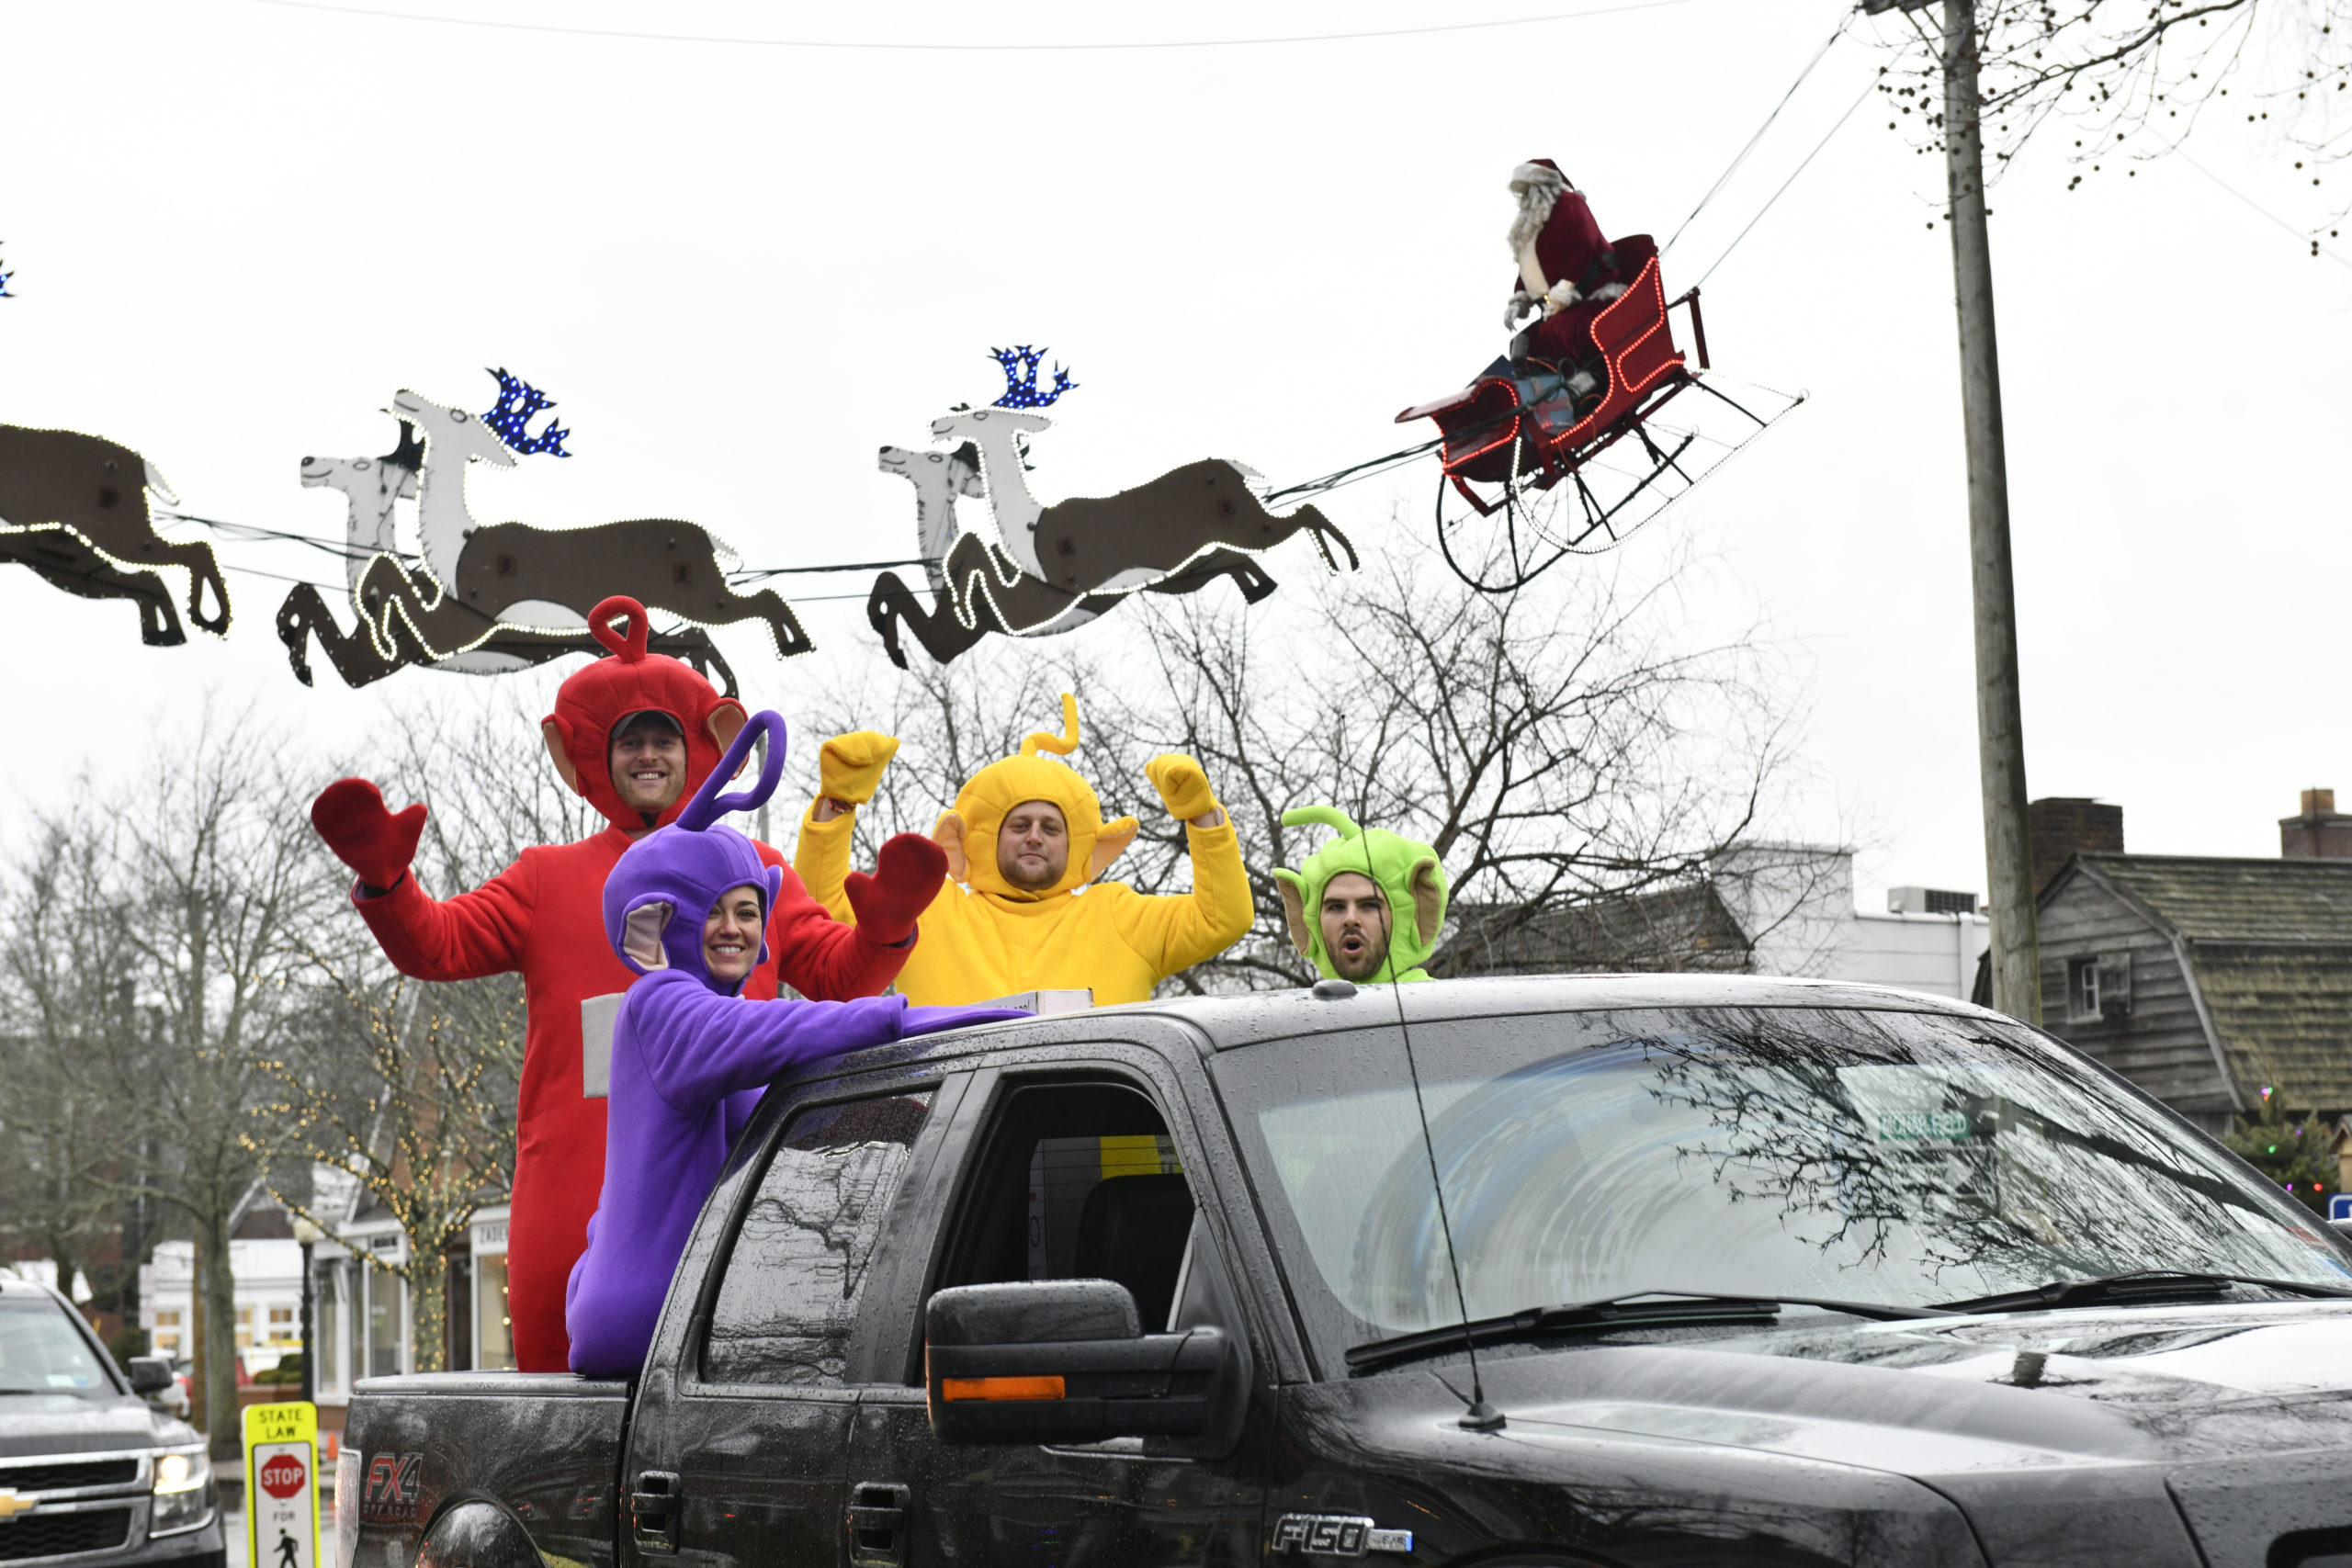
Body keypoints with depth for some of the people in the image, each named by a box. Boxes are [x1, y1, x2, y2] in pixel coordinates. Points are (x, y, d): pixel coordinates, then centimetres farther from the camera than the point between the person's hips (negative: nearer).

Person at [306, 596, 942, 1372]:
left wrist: (883, 928, -10)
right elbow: (435, 944, 9)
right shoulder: (548, 879, 19)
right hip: (575, 1186, 0)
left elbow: (839, 975, 11)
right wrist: (383, 879, -10)